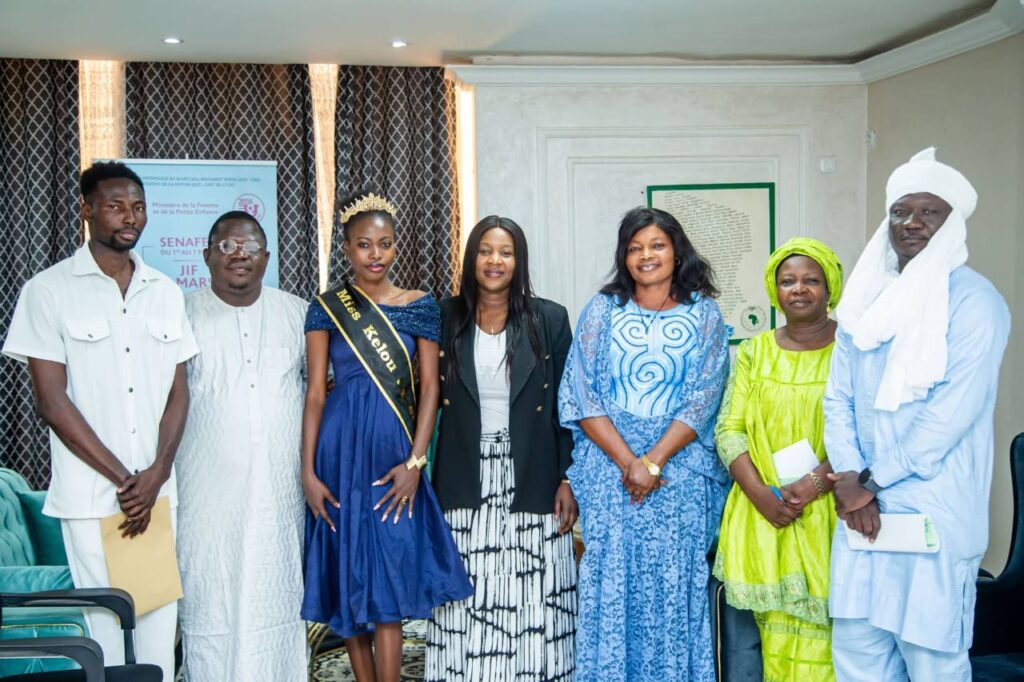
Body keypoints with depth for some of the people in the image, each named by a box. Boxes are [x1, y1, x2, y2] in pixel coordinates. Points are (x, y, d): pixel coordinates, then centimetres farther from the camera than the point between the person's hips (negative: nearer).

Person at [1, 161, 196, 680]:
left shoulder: (165, 292, 9)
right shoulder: (48, 291, -4)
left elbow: (178, 393, 9)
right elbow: (52, 401, -7)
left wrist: (156, 474, -5)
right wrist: (122, 479, -9)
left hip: (157, 492, 4)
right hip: (89, 496, -3)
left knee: (159, 621, 7)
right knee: (106, 625, 2)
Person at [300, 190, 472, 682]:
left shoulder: (421, 307, 3)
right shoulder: (326, 307, 2)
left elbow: (429, 388, 1)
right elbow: (315, 391, 0)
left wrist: (415, 462, -9)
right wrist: (308, 471, -5)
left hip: (393, 452, 0)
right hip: (340, 452, 1)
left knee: (390, 579, -1)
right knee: (347, 579, 8)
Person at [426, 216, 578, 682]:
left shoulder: (549, 320, 0)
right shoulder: (446, 318, 3)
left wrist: (566, 479, -4)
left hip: (530, 480, -1)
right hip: (465, 482, 1)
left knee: (531, 602, 2)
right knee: (468, 603, 4)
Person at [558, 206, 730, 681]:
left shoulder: (704, 315, 6)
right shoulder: (601, 311, 7)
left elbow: (703, 399, -3)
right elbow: (581, 396, -1)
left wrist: (653, 462, -13)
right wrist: (627, 462, -11)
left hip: (679, 471, 0)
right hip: (609, 469, 1)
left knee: (674, 583, 1)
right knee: (611, 580, 2)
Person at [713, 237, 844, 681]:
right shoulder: (753, 352, 10)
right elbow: (729, 429, 4)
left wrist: (814, 484, -19)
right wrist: (762, 494, -10)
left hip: (828, 515, -2)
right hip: (765, 516, 3)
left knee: (821, 632, -4)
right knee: (776, 632, 4)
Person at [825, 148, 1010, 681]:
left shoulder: (973, 301, -7)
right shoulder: (865, 300, 12)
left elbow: (953, 412, -15)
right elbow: (837, 397, 8)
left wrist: (872, 480, -12)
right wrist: (851, 479, -6)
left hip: (935, 509, -5)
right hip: (864, 503, 6)